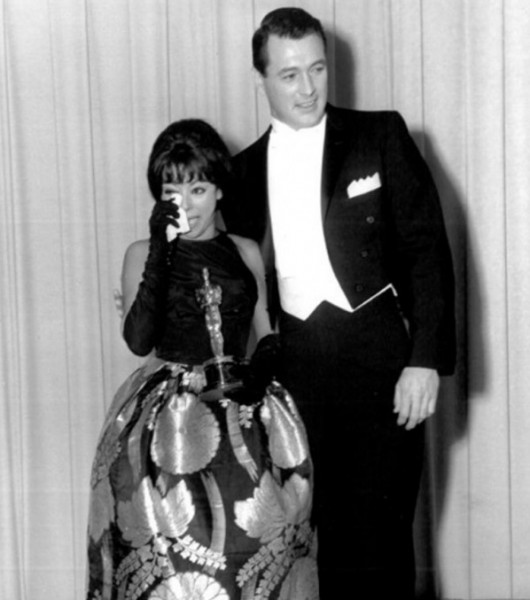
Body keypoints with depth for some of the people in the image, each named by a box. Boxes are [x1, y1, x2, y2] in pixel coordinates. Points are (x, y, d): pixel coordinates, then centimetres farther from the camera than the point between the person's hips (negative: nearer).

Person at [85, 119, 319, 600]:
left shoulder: (245, 252, 11)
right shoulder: (143, 253, 4)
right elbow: (138, 340, -10)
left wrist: (263, 363, -5)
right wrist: (161, 249, -14)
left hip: (245, 413, 2)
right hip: (167, 418, -2)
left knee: (249, 534, -10)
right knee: (175, 537, -14)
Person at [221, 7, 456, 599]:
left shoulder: (380, 136, 3)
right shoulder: (244, 170, 12)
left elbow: (427, 247, -1)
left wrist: (427, 357, -9)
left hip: (380, 356, -3)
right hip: (299, 366, 3)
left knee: (381, 531, -2)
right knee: (330, 529, 7)